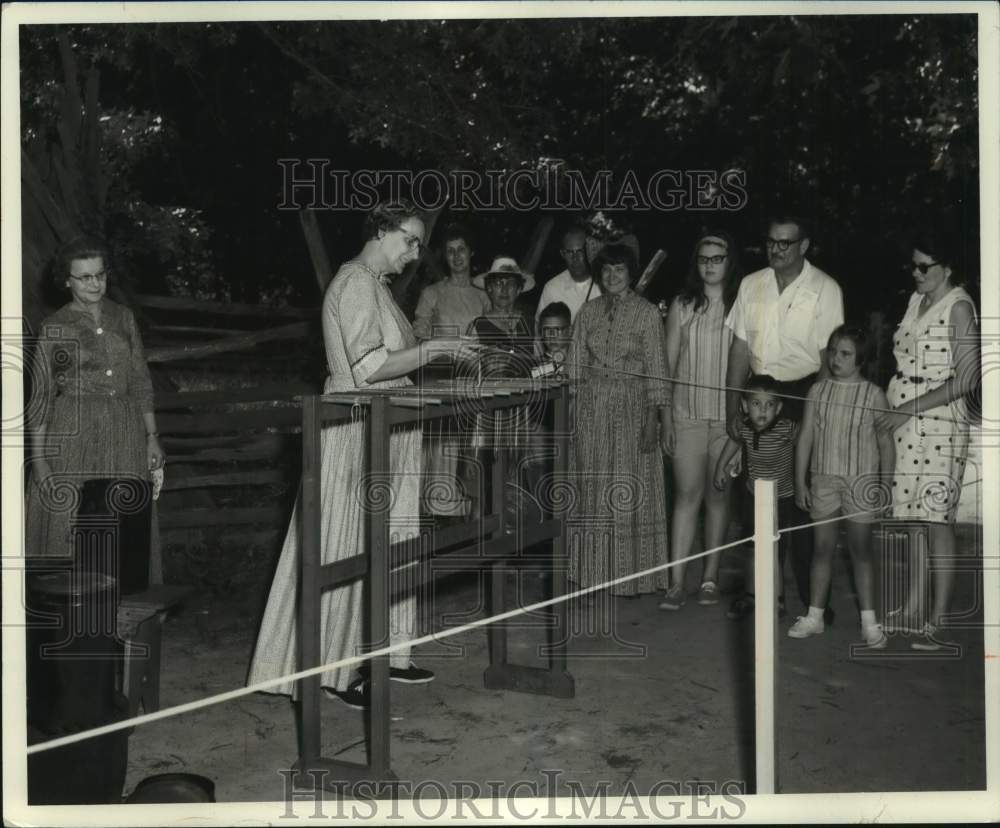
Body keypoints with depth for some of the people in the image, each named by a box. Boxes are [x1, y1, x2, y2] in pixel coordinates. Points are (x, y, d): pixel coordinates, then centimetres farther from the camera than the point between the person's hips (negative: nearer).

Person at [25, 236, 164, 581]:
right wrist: (39, 459, -5)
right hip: (72, 436, -3)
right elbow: (41, 397, 0)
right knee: (69, 529, -2)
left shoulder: (123, 317, 9)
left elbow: (140, 382, 13)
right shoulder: (54, 328, 0)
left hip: (124, 436, 3)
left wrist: (152, 436, 7)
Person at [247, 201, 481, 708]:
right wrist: (432, 348, -18)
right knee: (349, 551, -3)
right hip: (358, 433, -10)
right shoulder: (356, 283, -14)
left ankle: (384, 654, 24)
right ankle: (337, 671, 6)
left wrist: (436, 353, 12)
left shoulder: (375, 284, 17)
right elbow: (370, 368, -23)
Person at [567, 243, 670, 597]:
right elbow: (576, 365, 8)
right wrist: (570, 414, 3)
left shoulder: (647, 313, -1)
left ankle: (631, 574, 12)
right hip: (591, 408, 3)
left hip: (632, 407, -3)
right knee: (592, 490, 6)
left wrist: (653, 419, -10)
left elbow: (656, 368, -4)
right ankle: (594, 570, 16)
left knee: (631, 490, 1)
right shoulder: (587, 312, 7)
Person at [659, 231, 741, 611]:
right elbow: (668, 365, 7)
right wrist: (665, 416, 2)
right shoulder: (682, 306, 6)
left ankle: (710, 576, 18)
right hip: (687, 412, 0)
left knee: (718, 494, 7)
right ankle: (676, 582, -2)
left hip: (729, 414, 0)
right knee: (687, 494, -3)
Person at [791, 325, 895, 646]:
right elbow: (806, 437, 5)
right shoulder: (818, 390, 3)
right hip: (824, 479, 2)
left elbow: (886, 443, 0)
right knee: (822, 548, 7)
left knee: (861, 550, 4)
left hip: (862, 481, -2)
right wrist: (800, 482, 2)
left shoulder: (873, 394, -3)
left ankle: (869, 622, 11)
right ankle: (814, 616, 16)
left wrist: (885, 485, -3)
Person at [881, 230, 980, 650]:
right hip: (905, 423, 7)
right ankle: (913, 608, 19)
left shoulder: (959, 307, -8)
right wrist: (894, 408, 7)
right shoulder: (916, 301, 14)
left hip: (939, 422, -7)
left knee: (937, 520, -5)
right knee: (912, 517, 10)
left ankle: (937, 619, 1)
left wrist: (910, 408, -16)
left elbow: (967, 378, -14)